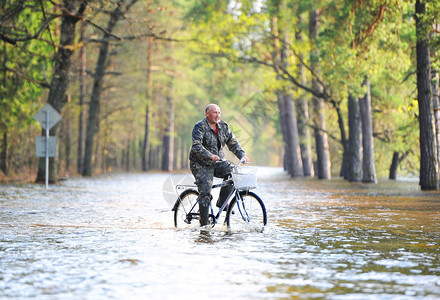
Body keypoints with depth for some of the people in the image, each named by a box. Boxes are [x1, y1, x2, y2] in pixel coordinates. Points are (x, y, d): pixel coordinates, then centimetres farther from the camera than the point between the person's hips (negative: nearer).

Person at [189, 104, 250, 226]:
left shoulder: (223, 126, 6)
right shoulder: (200, 127, -13)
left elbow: (232, 142, 5)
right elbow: (196, 146, -26)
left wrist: (242, 155, -12)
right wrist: (210, 156, -41)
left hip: (218, 162, 5)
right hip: (201, 164, -5)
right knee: (205, 192, -15)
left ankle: (221, 202, 0)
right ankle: (204, 224, -6)